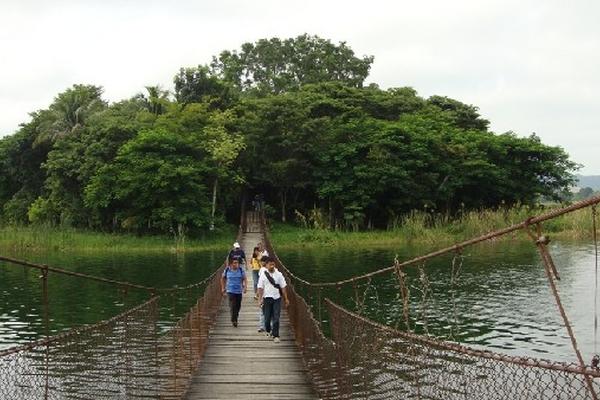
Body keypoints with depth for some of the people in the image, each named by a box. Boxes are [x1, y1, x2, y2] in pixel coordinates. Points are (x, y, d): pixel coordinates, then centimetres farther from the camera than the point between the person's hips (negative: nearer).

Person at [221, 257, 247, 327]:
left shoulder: (241, 270, -2)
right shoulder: (227, 270, -2)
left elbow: (245, 279, 3)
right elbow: (223, 278, 14)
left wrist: (245, 287, -12)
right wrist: (223, 288, 13)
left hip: (239, 291, 2)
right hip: (230, 291, -2)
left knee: (238, 306, 9)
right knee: (232, 305, -14)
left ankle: (235, 319, 28)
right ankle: (233, 320, -11)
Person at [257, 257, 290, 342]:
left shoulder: (279, 274, 3)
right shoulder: (263, 275, 0)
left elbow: (283, 287, 5)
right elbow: (260, 288, 0)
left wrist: (286, 298, 3)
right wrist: (260, 299, -7)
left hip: (277, 298, 0)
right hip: (267, 298, 0)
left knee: (276, 318, -3)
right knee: (267, 317, 7)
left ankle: (275, 335, 1)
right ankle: (268, 331, 32)